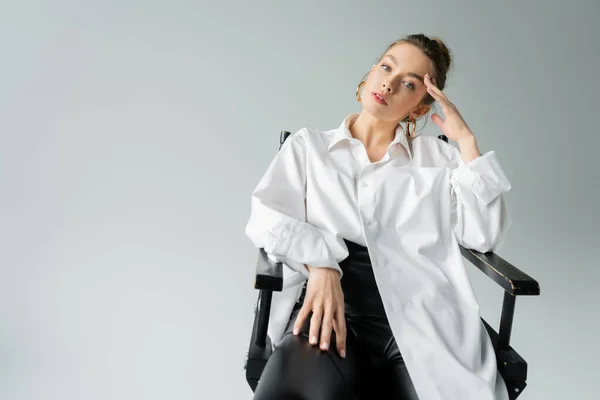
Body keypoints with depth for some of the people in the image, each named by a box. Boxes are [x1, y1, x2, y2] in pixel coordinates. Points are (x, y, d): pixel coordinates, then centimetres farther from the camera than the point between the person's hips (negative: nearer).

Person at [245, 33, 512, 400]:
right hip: (331, 305, -1)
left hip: (421, 312, 2)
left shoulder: (438, 157, 20)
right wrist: (321, 266, -17)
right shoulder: (308, 145, 19)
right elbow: (268, 217, 2)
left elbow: (484, 237, 7)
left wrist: (466, 140, 7)